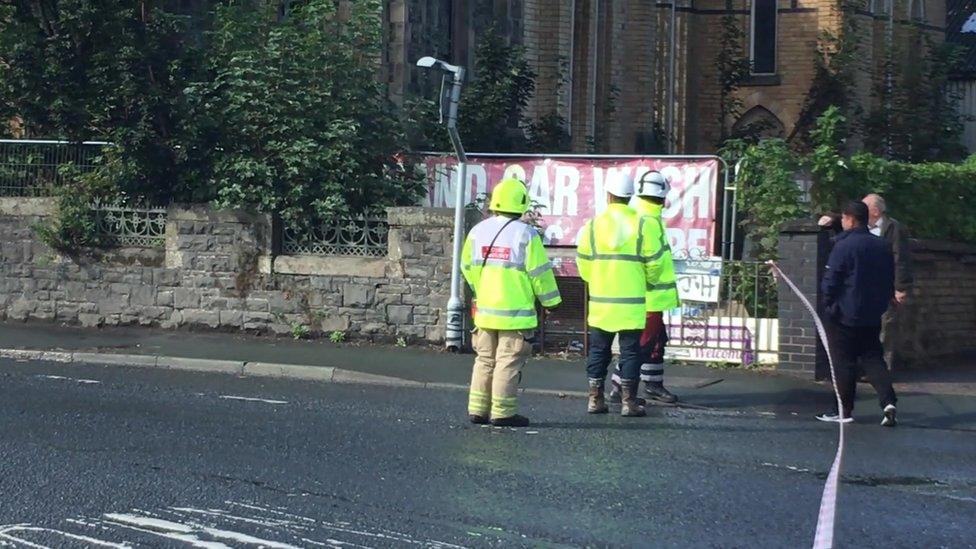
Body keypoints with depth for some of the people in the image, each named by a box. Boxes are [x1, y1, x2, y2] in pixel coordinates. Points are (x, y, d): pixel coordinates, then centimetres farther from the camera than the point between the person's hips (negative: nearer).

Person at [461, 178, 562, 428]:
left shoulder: (478, 231, 5)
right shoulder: (525, 234, -13)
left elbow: (468, 267, 13)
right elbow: (540, 272, -10)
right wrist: (550, 300, 3)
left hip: (485, 310, 6)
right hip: (515, 312, -6)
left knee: (485, 360, 14)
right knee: (508, 362, -1)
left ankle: (478, 409, 15)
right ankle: (502, 412, 0)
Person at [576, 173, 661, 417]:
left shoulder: (594, 224, 0)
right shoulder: (642, 224, -5)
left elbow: (583, 260, 4)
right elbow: (652, 261, -3)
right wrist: (649, 281, 17)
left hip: (600, 299, 2)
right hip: (631, 301, -2)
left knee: (598, 350, 11)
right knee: (630, 350, 3)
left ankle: (595, 399, 13)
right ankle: (628, 401, 2)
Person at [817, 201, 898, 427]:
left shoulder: (844, 247, -15)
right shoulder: (882, 247, 5)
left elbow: (830, 281, -13)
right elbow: (890, 280, 11)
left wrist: (827, 303, 1)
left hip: (844, 315, -6)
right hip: (872, 315, 6)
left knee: (843, 363, 3)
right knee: (872, 359, 12)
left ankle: (844, 410, 8)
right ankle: (888, 401, -6)